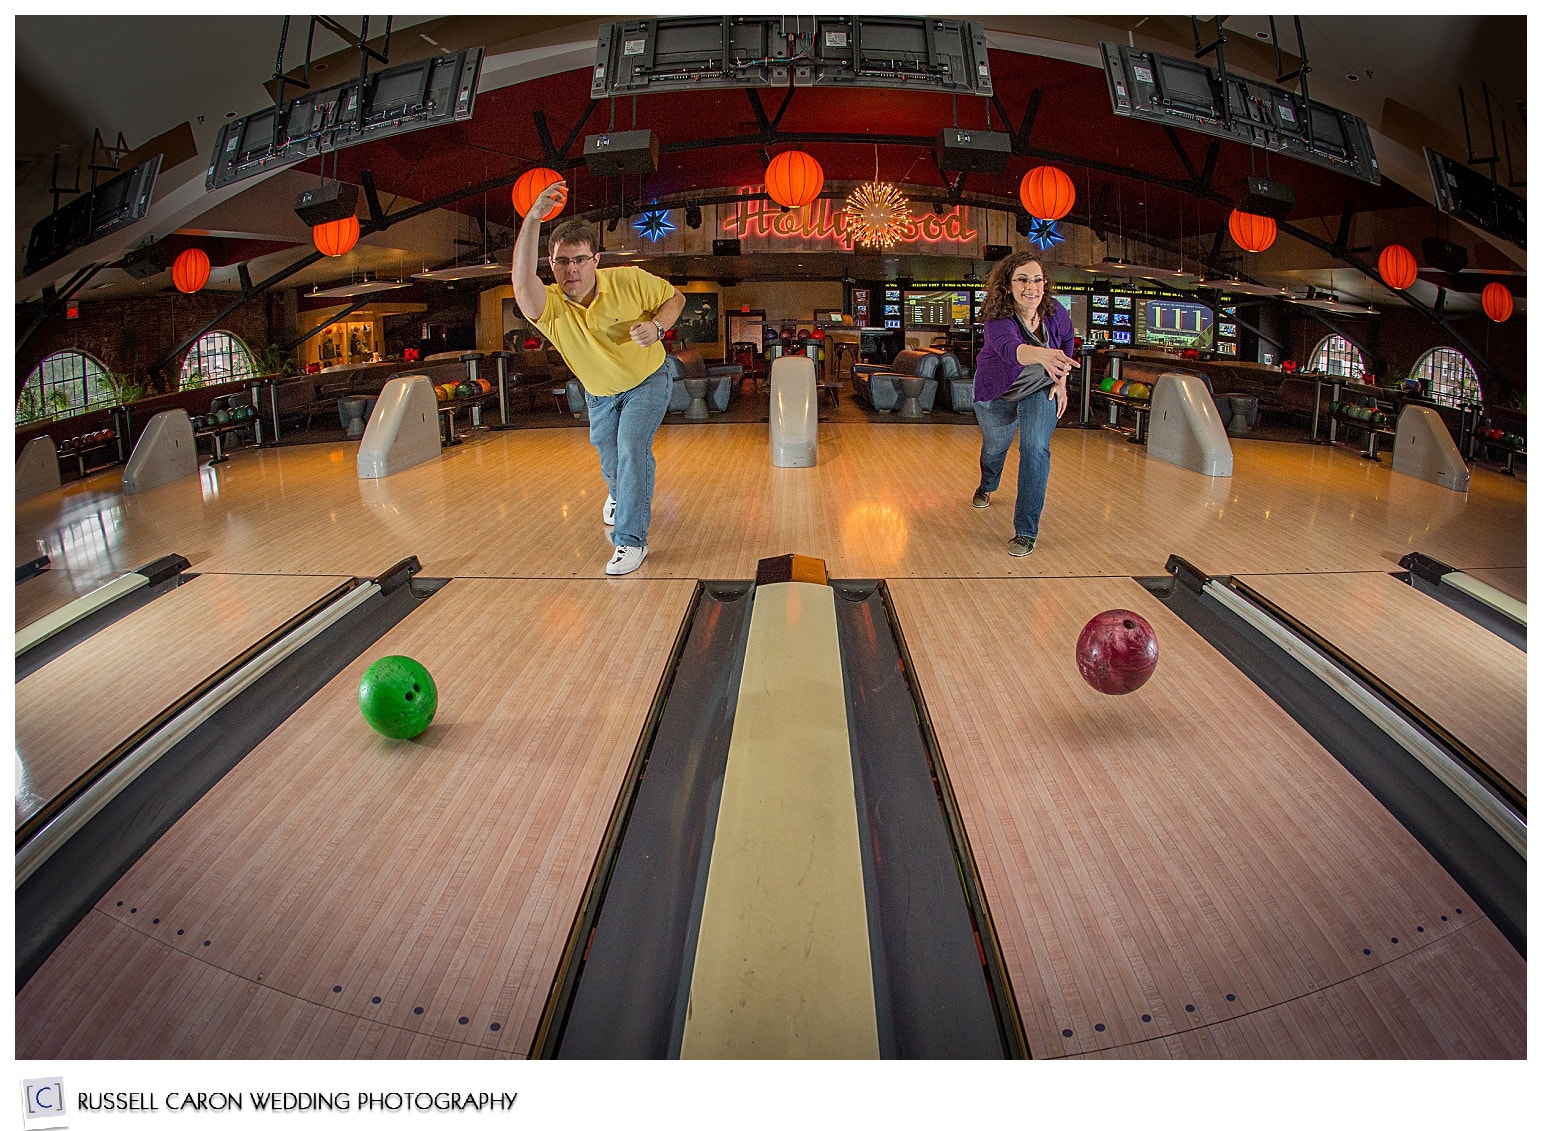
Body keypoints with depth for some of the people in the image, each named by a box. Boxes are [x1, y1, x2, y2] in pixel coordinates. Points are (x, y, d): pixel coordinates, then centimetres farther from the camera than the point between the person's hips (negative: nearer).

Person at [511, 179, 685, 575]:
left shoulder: (629, 281, -27)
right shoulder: (549, 306, -29)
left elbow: (675, 297, -11)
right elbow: (522, 280, -52)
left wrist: (657, 326, -32)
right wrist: (532, 219, -62)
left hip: (648, 380, -3)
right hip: (598, 392, 3)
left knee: (632, 447, -21)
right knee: (609, 457, 20)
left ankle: (630, 539, -12)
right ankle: (618, 494, 58)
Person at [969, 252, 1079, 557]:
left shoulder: (1054, 312, -21)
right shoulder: (998, 319, -34)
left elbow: (1067, 338, 3)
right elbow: (1009, 347, -57)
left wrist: (1061, 379, -4)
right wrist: (1043, 355, -77)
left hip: (1040, 391, 1)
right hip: (996, 394, -1)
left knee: (1035, 449, -19)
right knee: (995, 446, 22)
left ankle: (1026, 531, -13)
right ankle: (986, 487, 60)